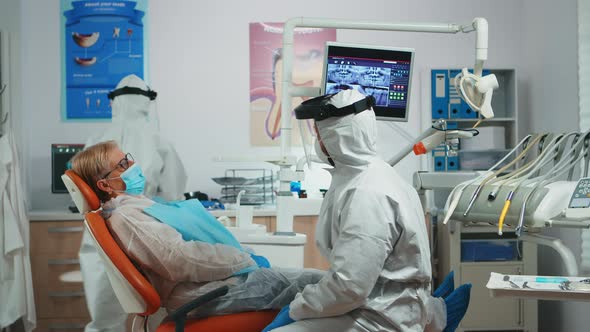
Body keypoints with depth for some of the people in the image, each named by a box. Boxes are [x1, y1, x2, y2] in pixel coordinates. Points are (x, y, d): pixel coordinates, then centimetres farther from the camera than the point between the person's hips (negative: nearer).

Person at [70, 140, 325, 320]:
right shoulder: (124, 217, -12)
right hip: (208, 291, -10)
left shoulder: (137, 205, 20)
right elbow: (180, 258, -23)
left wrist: (244, 256, 10)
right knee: (316, 282, -12)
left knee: (314, 279, 8)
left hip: (224, 277, 10)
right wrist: (245, 260, -14)